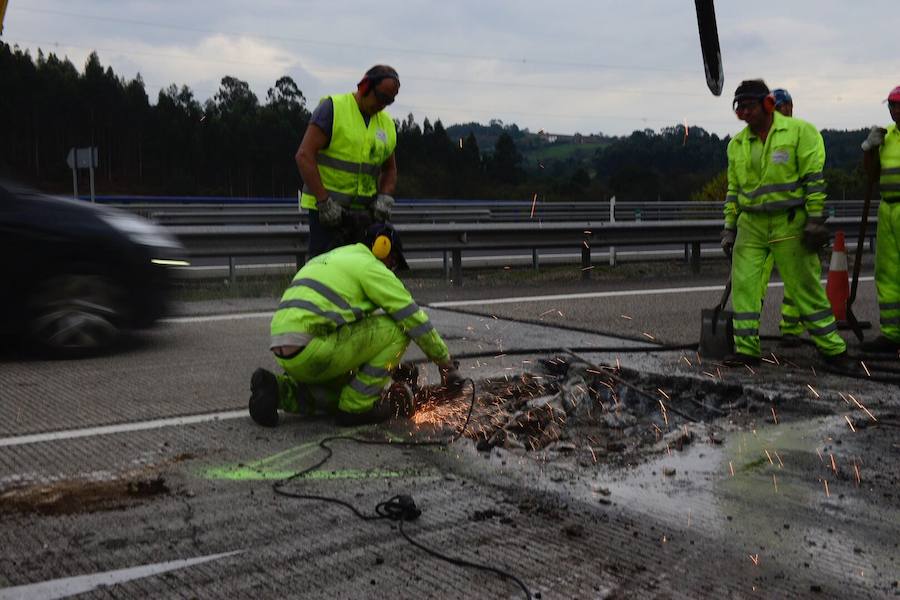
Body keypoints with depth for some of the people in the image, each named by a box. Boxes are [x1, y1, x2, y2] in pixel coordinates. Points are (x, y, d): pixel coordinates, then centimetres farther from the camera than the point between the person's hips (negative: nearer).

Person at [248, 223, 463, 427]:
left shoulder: (328, 260, 29)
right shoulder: (370, 267, 2)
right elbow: (414, 318, 4)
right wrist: (447, 364, 13)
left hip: (285, 356, 9)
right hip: (313, 350, -9)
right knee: (396, 328, -1)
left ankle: (279, 390, 9)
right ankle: (357, 406, 1)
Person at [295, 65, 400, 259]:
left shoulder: (387, 124, 11)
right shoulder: (332, 108, -9)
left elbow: (389, 169, 21)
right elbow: (304, 156, -15)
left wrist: (384, 198, 0)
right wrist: (324, 202, -18)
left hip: (364, 212, 6)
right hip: (327, 210, -6)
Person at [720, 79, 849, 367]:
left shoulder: (799, 131, -5)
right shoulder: (737, 144, 11)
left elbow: (814, 178, -9)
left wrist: (815, 221, -14)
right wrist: (729, 228, 12)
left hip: (789, 224, -5)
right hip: (751, 225, 5)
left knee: (805, 286, 0)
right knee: (743, 284, -3)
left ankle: (832, 348, 12)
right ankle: (747, 348, 5)